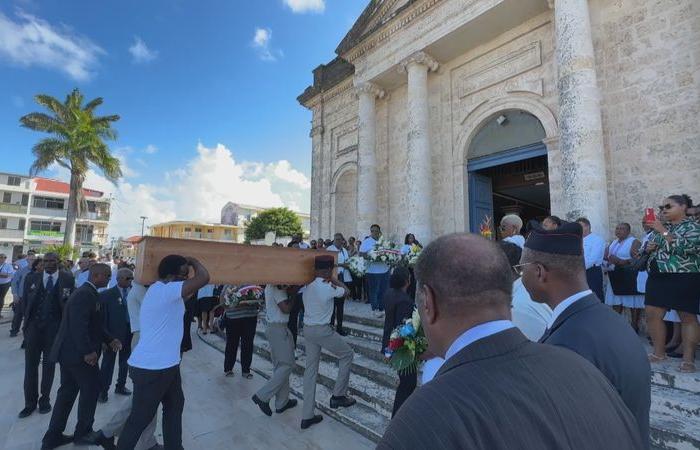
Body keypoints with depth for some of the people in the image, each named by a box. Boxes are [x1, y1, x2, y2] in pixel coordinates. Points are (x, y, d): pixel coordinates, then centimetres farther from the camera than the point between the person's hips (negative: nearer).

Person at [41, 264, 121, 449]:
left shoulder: (87, 293, 12)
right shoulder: (85, 295, -21)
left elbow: (93, 324, 15)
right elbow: (78, 326, -28)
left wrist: (110, 340, 8)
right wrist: (88, 351, -25)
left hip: (68, 351, 10)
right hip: (78, 352, -10)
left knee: (67, 391, 17)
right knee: (91, 389, 6)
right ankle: (83, 433, 21)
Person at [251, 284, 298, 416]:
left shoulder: (269, 286, 11)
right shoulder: (278, 288, -18)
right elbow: (286, 309, -21)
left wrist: (287, 291, -3)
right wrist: (292, 297, -8)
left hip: (272, 327, 10)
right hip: (279, 329, -10)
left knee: (279, 366, 14)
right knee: (287, 365, -1)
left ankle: (282, 403, 22)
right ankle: (262, 396, 0)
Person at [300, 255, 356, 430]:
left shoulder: (307, 286, 0)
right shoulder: (328, 288, -19)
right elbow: (345, 291, -1)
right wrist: (333, 278, 7)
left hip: (307, 329, 7)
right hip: (322, 330, -7)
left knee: (311, 369, 14)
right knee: (347, 354, 15)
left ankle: (307, 416, 21)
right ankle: (338, 395, 21)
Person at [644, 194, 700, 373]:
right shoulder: (661, 227, 15)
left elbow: (685, 247, -20)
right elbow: (648, 249, 21)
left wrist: (663, 231, -20)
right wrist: (649, 247, -1)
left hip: (684, 279, -6)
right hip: (657, 277, 6)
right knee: (652, 314, 4)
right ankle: (659, 353, 15)